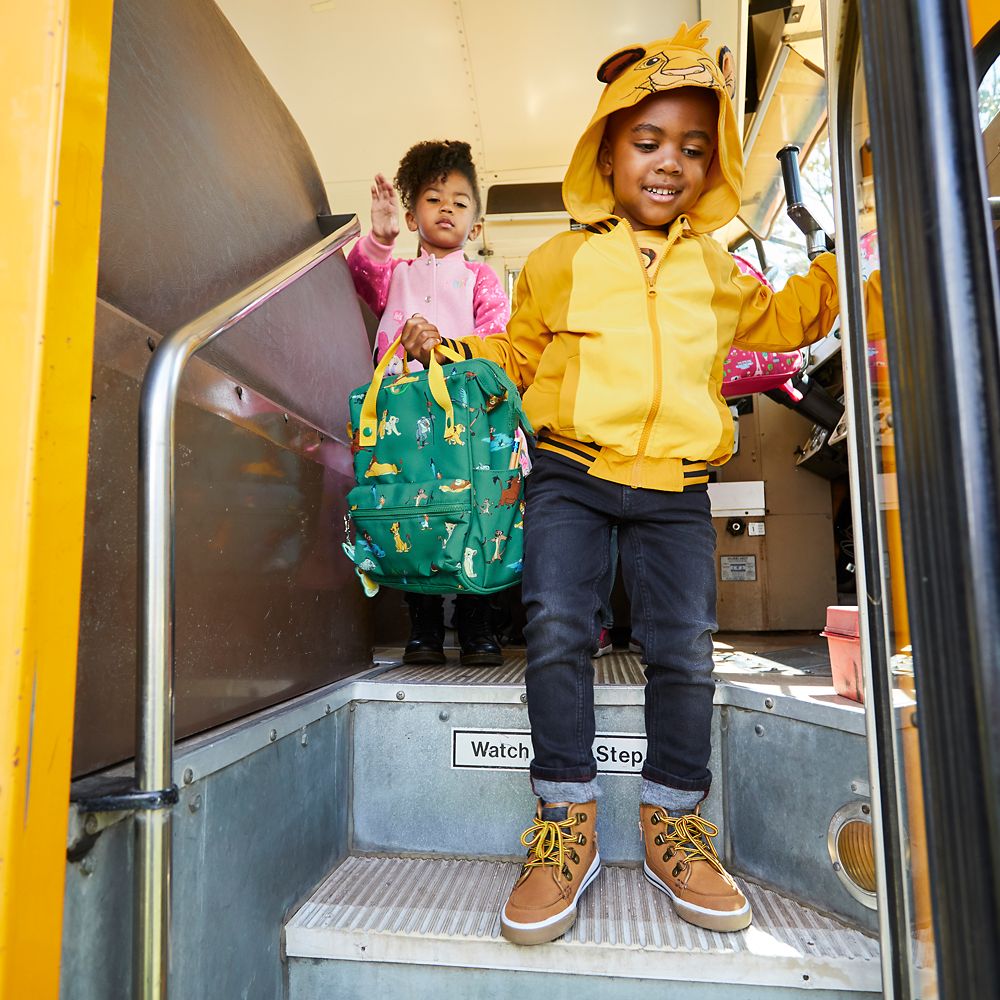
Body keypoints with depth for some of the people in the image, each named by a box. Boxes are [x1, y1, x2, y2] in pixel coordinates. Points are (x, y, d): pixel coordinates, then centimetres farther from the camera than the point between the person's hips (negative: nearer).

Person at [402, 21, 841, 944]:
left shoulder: (714, 268, 17)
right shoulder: (562, 261, 10)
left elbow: (780, 320, 31)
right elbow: (519, 352, 17)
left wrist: (839, 267, 21)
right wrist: (447, 351, 4)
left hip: (676, 491, 2)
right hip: (571, 474, -1)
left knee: (685, 651, -3)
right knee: (557, 632, -13)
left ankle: (673, 824, 17)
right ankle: (566, 827, 4)